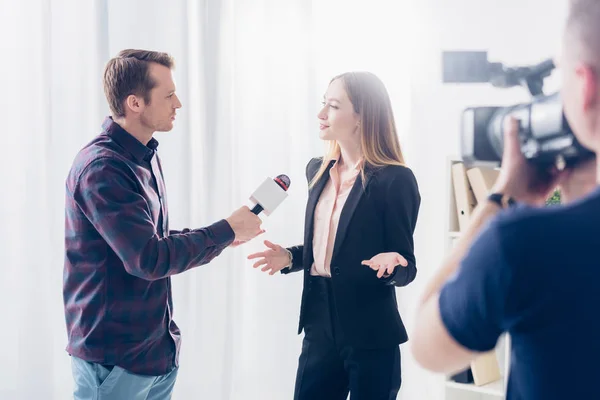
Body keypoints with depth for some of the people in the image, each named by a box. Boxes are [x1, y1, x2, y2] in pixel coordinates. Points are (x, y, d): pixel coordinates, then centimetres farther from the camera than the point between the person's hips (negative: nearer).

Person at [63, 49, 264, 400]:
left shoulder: (145, 156, 10)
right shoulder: (102, 167, -21)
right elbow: (149, 259, -25)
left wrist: (220, 236, 4)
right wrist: (226, 230, -15)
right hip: (115, 356, -9)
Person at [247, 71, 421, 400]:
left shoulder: (395, 179, -13)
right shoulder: (318, 171, 8)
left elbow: (406, 270, -9)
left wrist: (390, 263, -30)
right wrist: (289, 257, 1)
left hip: (370, 335, -6)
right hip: (320, 326, 6)